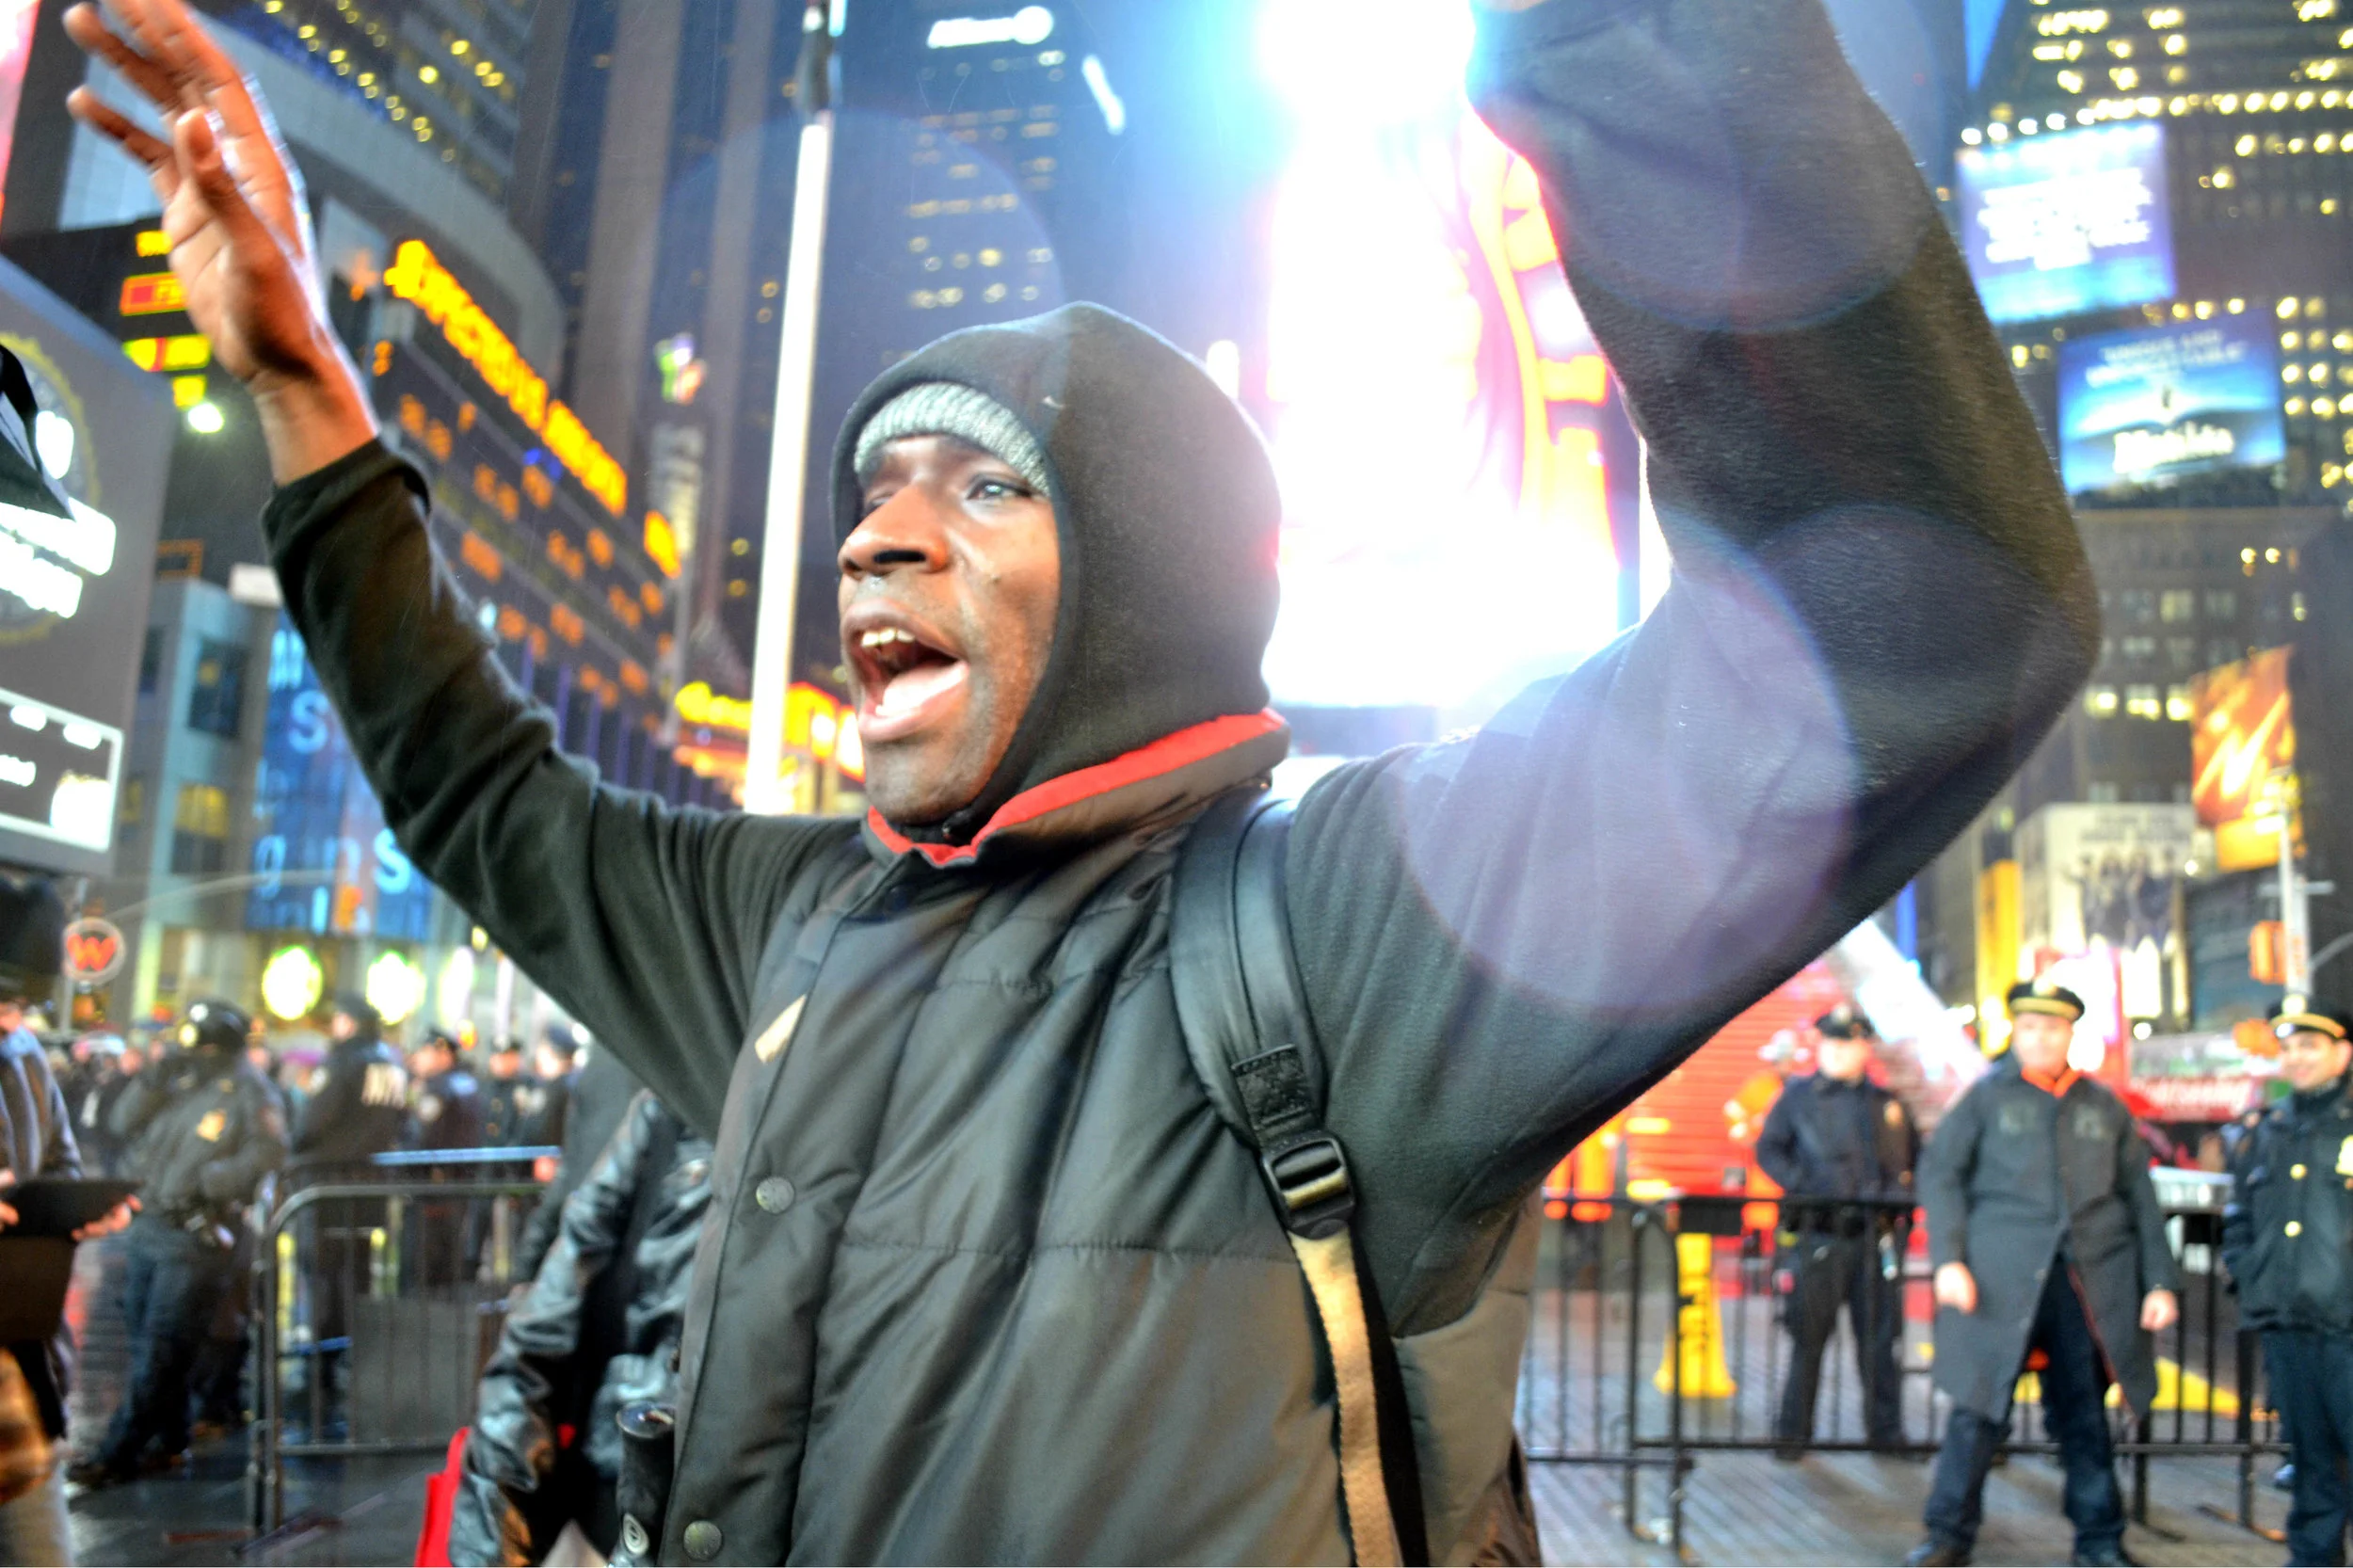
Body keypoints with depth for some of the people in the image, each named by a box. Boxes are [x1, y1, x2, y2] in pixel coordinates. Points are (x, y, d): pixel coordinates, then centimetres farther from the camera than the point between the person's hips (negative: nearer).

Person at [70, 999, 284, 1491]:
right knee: (144, 1337, 13)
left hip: (195, 1236, -8)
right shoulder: (184, 1084, 10)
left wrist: (208, 1180, -22)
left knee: (158, 1355, -2)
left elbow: (269, 1151, -18)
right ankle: (169, 1441, 25)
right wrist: (153, 1080, -2)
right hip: (152, 1225, 8)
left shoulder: (249, 1094, -9)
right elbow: (126, 1124, 12)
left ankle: (118, 1455, 4)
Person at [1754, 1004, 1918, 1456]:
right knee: (1808, 1334, 0)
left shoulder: (1889, 1101, 11)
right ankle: (1792, 1432, 10)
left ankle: (1886, 1429, 20)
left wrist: (1901, 1193, 1)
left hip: (1877, 1234, 2)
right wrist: (1800, 1184, -11)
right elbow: (1768, 1148, 3)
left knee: (1880, 1335, 7)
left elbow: (1917, 1155, 19)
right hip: (1819, 1235, -2)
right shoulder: (1797, 1096, 4)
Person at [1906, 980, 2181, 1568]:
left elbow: (2140, 1196, 15)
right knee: (1979, 1405, -3)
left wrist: (2160, 1281, 7)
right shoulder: (1987, 1096, 6)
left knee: (2084, 1414, 8)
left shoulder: (2105, 1106, 14)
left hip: (2091, 1282, 2)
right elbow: (1939, 1173, 2)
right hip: (2002, 1278, -2)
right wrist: (1948, 1259, -8)